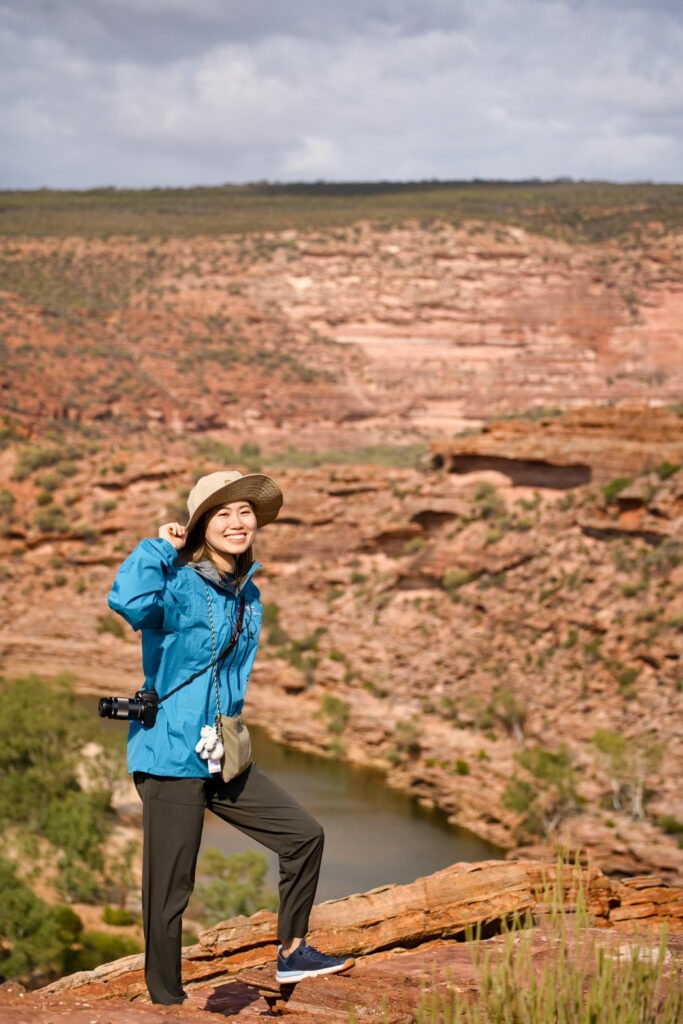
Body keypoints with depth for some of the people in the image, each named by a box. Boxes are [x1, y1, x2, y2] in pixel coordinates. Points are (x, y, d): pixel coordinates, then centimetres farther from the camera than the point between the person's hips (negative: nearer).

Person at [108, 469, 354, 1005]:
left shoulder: (249, 595, 10)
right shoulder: (180, 585, -14)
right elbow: (129, 601, -38)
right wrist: (159, 546, -24)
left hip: (223, 757, 8)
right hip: (172, 755, -8)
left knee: (305, 835, 7)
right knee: (170, 890, -1)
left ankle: (292, 952, 20)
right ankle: (167, 1002, 14)